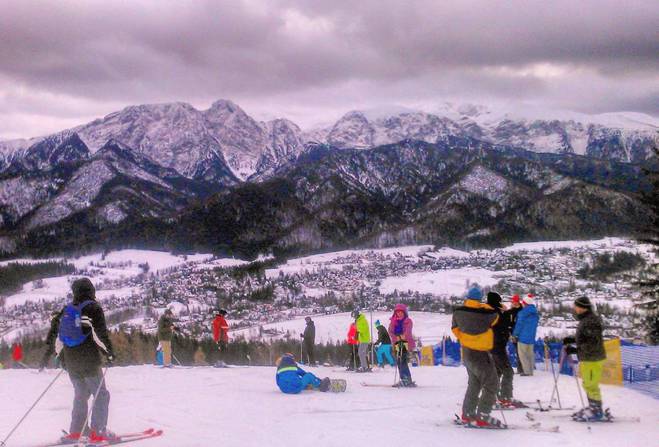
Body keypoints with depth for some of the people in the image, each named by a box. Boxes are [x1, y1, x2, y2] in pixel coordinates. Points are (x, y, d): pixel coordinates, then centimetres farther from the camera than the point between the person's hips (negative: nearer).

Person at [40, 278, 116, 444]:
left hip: (70, 362, 6)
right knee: (101, 395, 1)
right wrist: (110, 353, -7)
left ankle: (75, 432, 13)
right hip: (89, 361, -6)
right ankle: (98, 432, -7)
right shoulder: (93, 308, -7)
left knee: (81, 395, 17)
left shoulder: (67, 310, 11)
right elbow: (101, 332, -15)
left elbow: (54, 330, 12)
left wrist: (48, 354, 20)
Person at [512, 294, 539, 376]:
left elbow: (519, 325, -11)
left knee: (522, 354, -1)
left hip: (523, 336, -7)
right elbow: (535, 326, 16)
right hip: (532, 338, 7)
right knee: (530, 354, 12)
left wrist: (515, 335, -2)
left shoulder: (523, 312, -13)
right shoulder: (535, 314, 10)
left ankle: (527, 371, -7)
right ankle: (531, 370, 12)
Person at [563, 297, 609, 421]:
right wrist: (571, 339, 12)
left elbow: (592, 344, -26)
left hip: (593, 359, -10)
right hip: (586, 359, 10)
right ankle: (593, 408, 30)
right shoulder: (585, 319, 10)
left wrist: (575, 350, -25)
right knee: (588, 385, 19)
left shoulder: (591, 322, -23)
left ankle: (597, 412, 8)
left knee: (591, 386, -2)